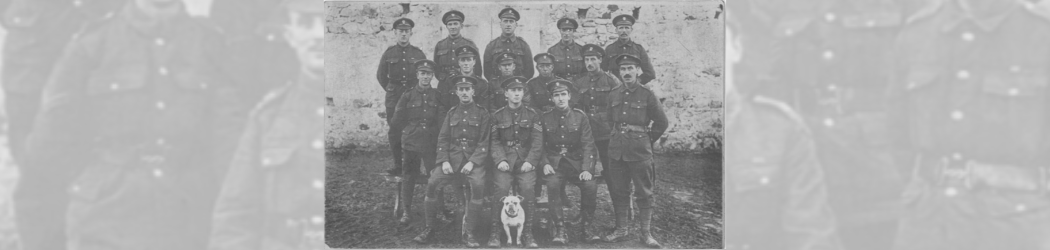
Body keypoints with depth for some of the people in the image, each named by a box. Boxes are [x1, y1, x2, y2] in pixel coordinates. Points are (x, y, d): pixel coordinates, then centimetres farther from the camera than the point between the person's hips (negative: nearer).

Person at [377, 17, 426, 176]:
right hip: (394, 98, 1)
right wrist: (391, 90, 11)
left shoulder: (418, 54, 6)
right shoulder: (389, 53, 7)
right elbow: (381, 76, 15)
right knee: (394, 132, -1)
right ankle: (398, 165, 8)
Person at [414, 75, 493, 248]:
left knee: (478, 184, -30)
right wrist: (444, 161, -6)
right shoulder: (451, 113, 14)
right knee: (433, 182, -20)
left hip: (474, 158, -3)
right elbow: (442, 139, 10)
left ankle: (468, 232, -19)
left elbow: (484, 143, -2)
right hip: (452, 157, 3)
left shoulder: (482, 113, 4)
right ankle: (430, 228, -3)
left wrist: (472, 162, -15)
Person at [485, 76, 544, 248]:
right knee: (501, 189, -22)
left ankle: (527, 234, -9)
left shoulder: (532, 115, 9)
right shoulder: (497, 116, 9)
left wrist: (530, 161, -10)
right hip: (505, 160, 0)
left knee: (527, 189, -21)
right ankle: (495, 233, -12)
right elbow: (494, 141, 4)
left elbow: (537, 141, 4)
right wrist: (500, 160, -12)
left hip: (525, 160, 0)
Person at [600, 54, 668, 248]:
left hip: (640, 151, -4)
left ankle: (646, 232, 8)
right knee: (618, 191, 8)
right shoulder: (613, 95, 8)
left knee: (644, 193, 1)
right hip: (617, 150, 4)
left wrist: (648, 140, 6)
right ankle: (621, 229, 19)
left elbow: (661, 123, 3)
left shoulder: (647, 95, -4)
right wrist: (617, 138, 12)